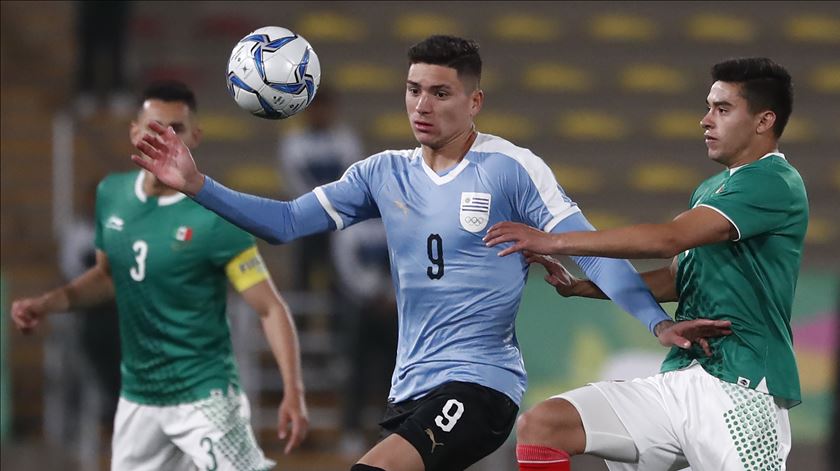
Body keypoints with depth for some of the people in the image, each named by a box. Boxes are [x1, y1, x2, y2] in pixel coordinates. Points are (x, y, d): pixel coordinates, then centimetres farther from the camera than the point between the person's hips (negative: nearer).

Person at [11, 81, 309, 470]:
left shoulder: (214, 218, -16)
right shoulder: (112, 194, 2)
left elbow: (270, 309, -14)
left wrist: (292, 391, -25)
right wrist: (48, 303, 4)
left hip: (203, 394, -6)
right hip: (137, 397, 6)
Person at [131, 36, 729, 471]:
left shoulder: (512, 169, -7)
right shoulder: (385, 173, 9)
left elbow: (590, 251, -9)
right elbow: (286, 222, 8)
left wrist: (657, 321, -20)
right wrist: (197, 186, -4)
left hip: (480, 383, -7)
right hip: (411, 388, 7)